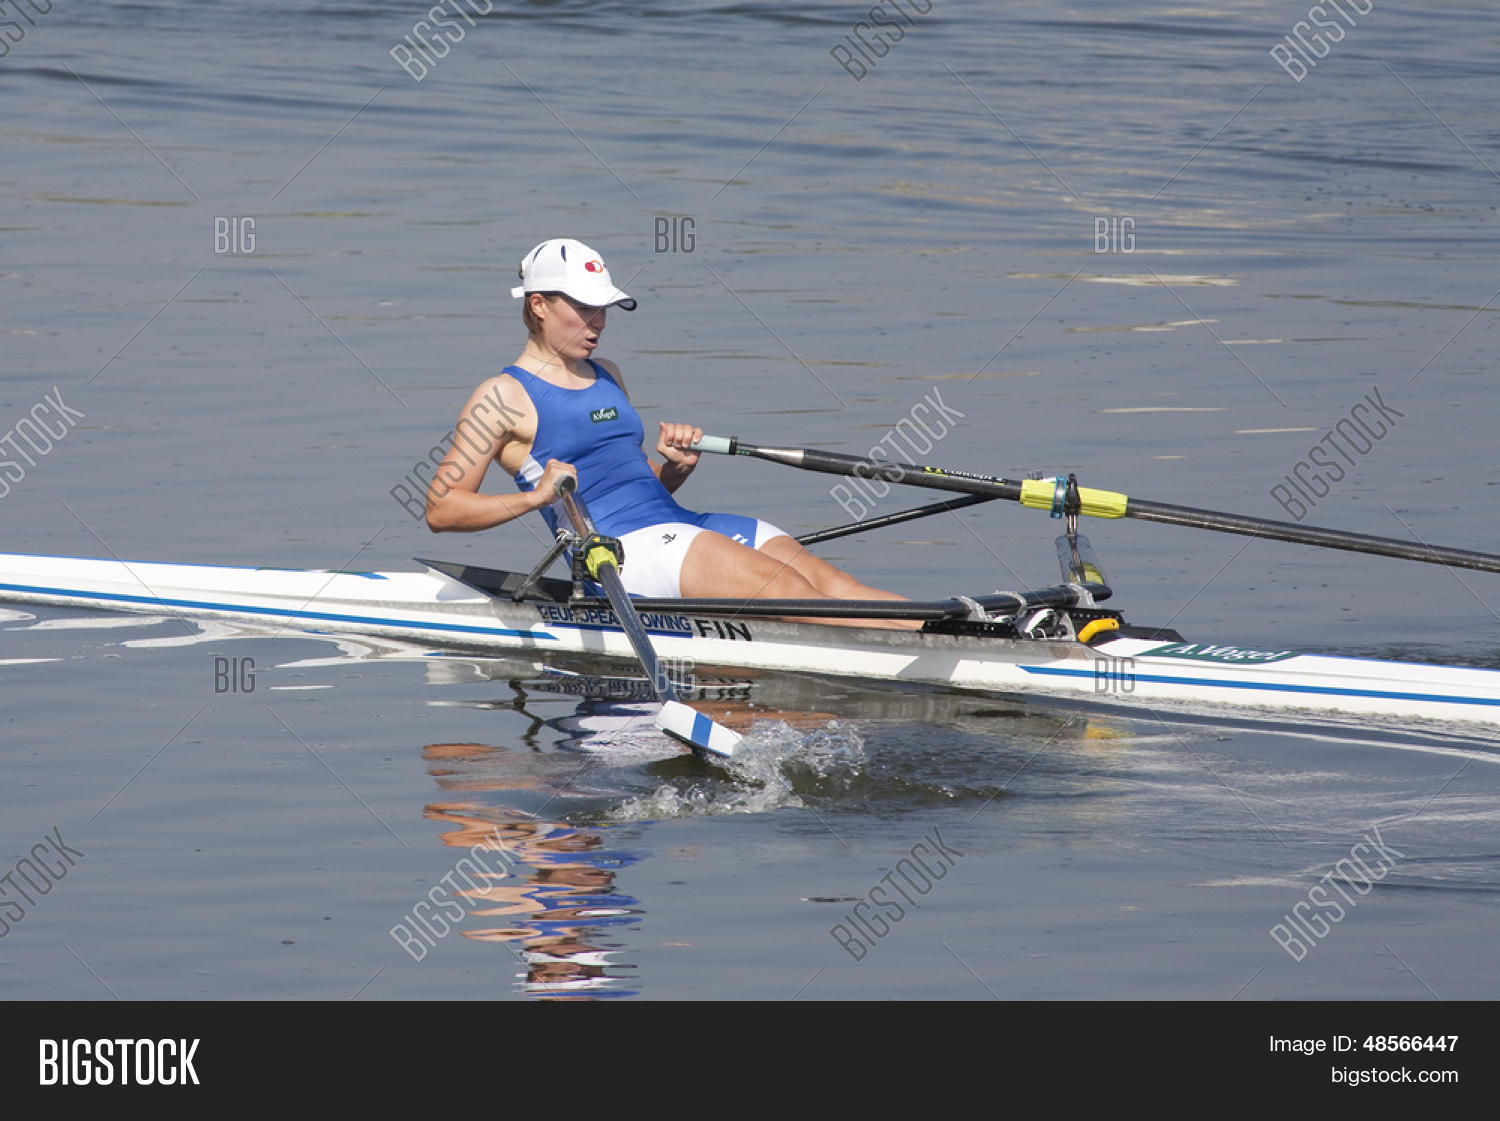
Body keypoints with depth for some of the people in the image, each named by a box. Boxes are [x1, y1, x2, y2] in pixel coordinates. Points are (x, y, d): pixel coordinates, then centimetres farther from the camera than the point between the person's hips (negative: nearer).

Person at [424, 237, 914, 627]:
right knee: (775, 579, -28)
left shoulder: (606, 376, 24)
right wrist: (536, 496, -17)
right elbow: (441, 509, -4)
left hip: (672, 524, 8)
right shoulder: (504, 397, 1)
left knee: (819, 576, -15)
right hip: (615, 547, -8)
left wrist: (676, 467, 6)